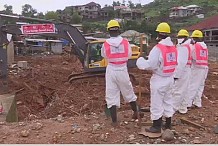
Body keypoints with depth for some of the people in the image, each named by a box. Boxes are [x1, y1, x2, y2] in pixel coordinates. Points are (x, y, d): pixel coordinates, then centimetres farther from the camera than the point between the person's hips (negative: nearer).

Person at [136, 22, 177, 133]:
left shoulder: (158, 48, -20)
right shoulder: (173, 48, 3)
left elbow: (150, 65, -21)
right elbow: (174, 63, 6)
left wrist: (140, 61, -5)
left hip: (159, 79, -7)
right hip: (170, 78, 7)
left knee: (157, 103, 4)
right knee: (168, 101, 18)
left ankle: (157, 127, 12)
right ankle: (168, 125, 29)